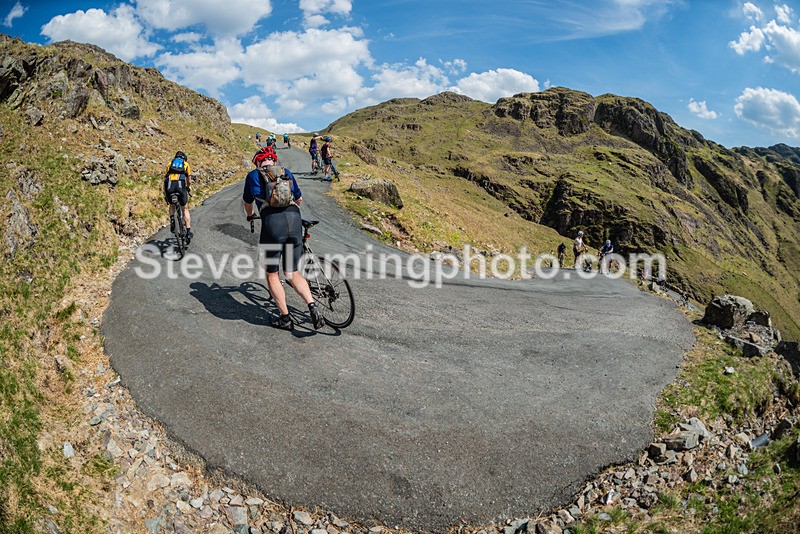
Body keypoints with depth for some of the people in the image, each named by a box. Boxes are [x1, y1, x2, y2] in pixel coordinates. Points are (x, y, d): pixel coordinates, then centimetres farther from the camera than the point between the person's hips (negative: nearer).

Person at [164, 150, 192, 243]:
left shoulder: (170, 164, 26)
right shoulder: (186, 164, 22)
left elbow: (165, 180, 24)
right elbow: (189, 181, 22)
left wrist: (165, 194, 31)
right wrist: (188, 188, 44)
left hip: (169, 186, 2)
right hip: (180, 185, -1)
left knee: (172, 205, 29)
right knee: (185, 209, 13)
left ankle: (172, 219, 1)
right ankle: (188, 232, 5)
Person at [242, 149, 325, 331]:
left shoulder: (253, 175, 16)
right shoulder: (286, 172, 23)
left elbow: (248, 203, 31)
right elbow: (299, 199, 37)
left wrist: (250, 216, 54)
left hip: (272, 222, -3)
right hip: (294, 220, 3)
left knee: (272, 274, 13)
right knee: (292, 272, 16)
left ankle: (285, 318, 16)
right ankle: (313, 307, -2)